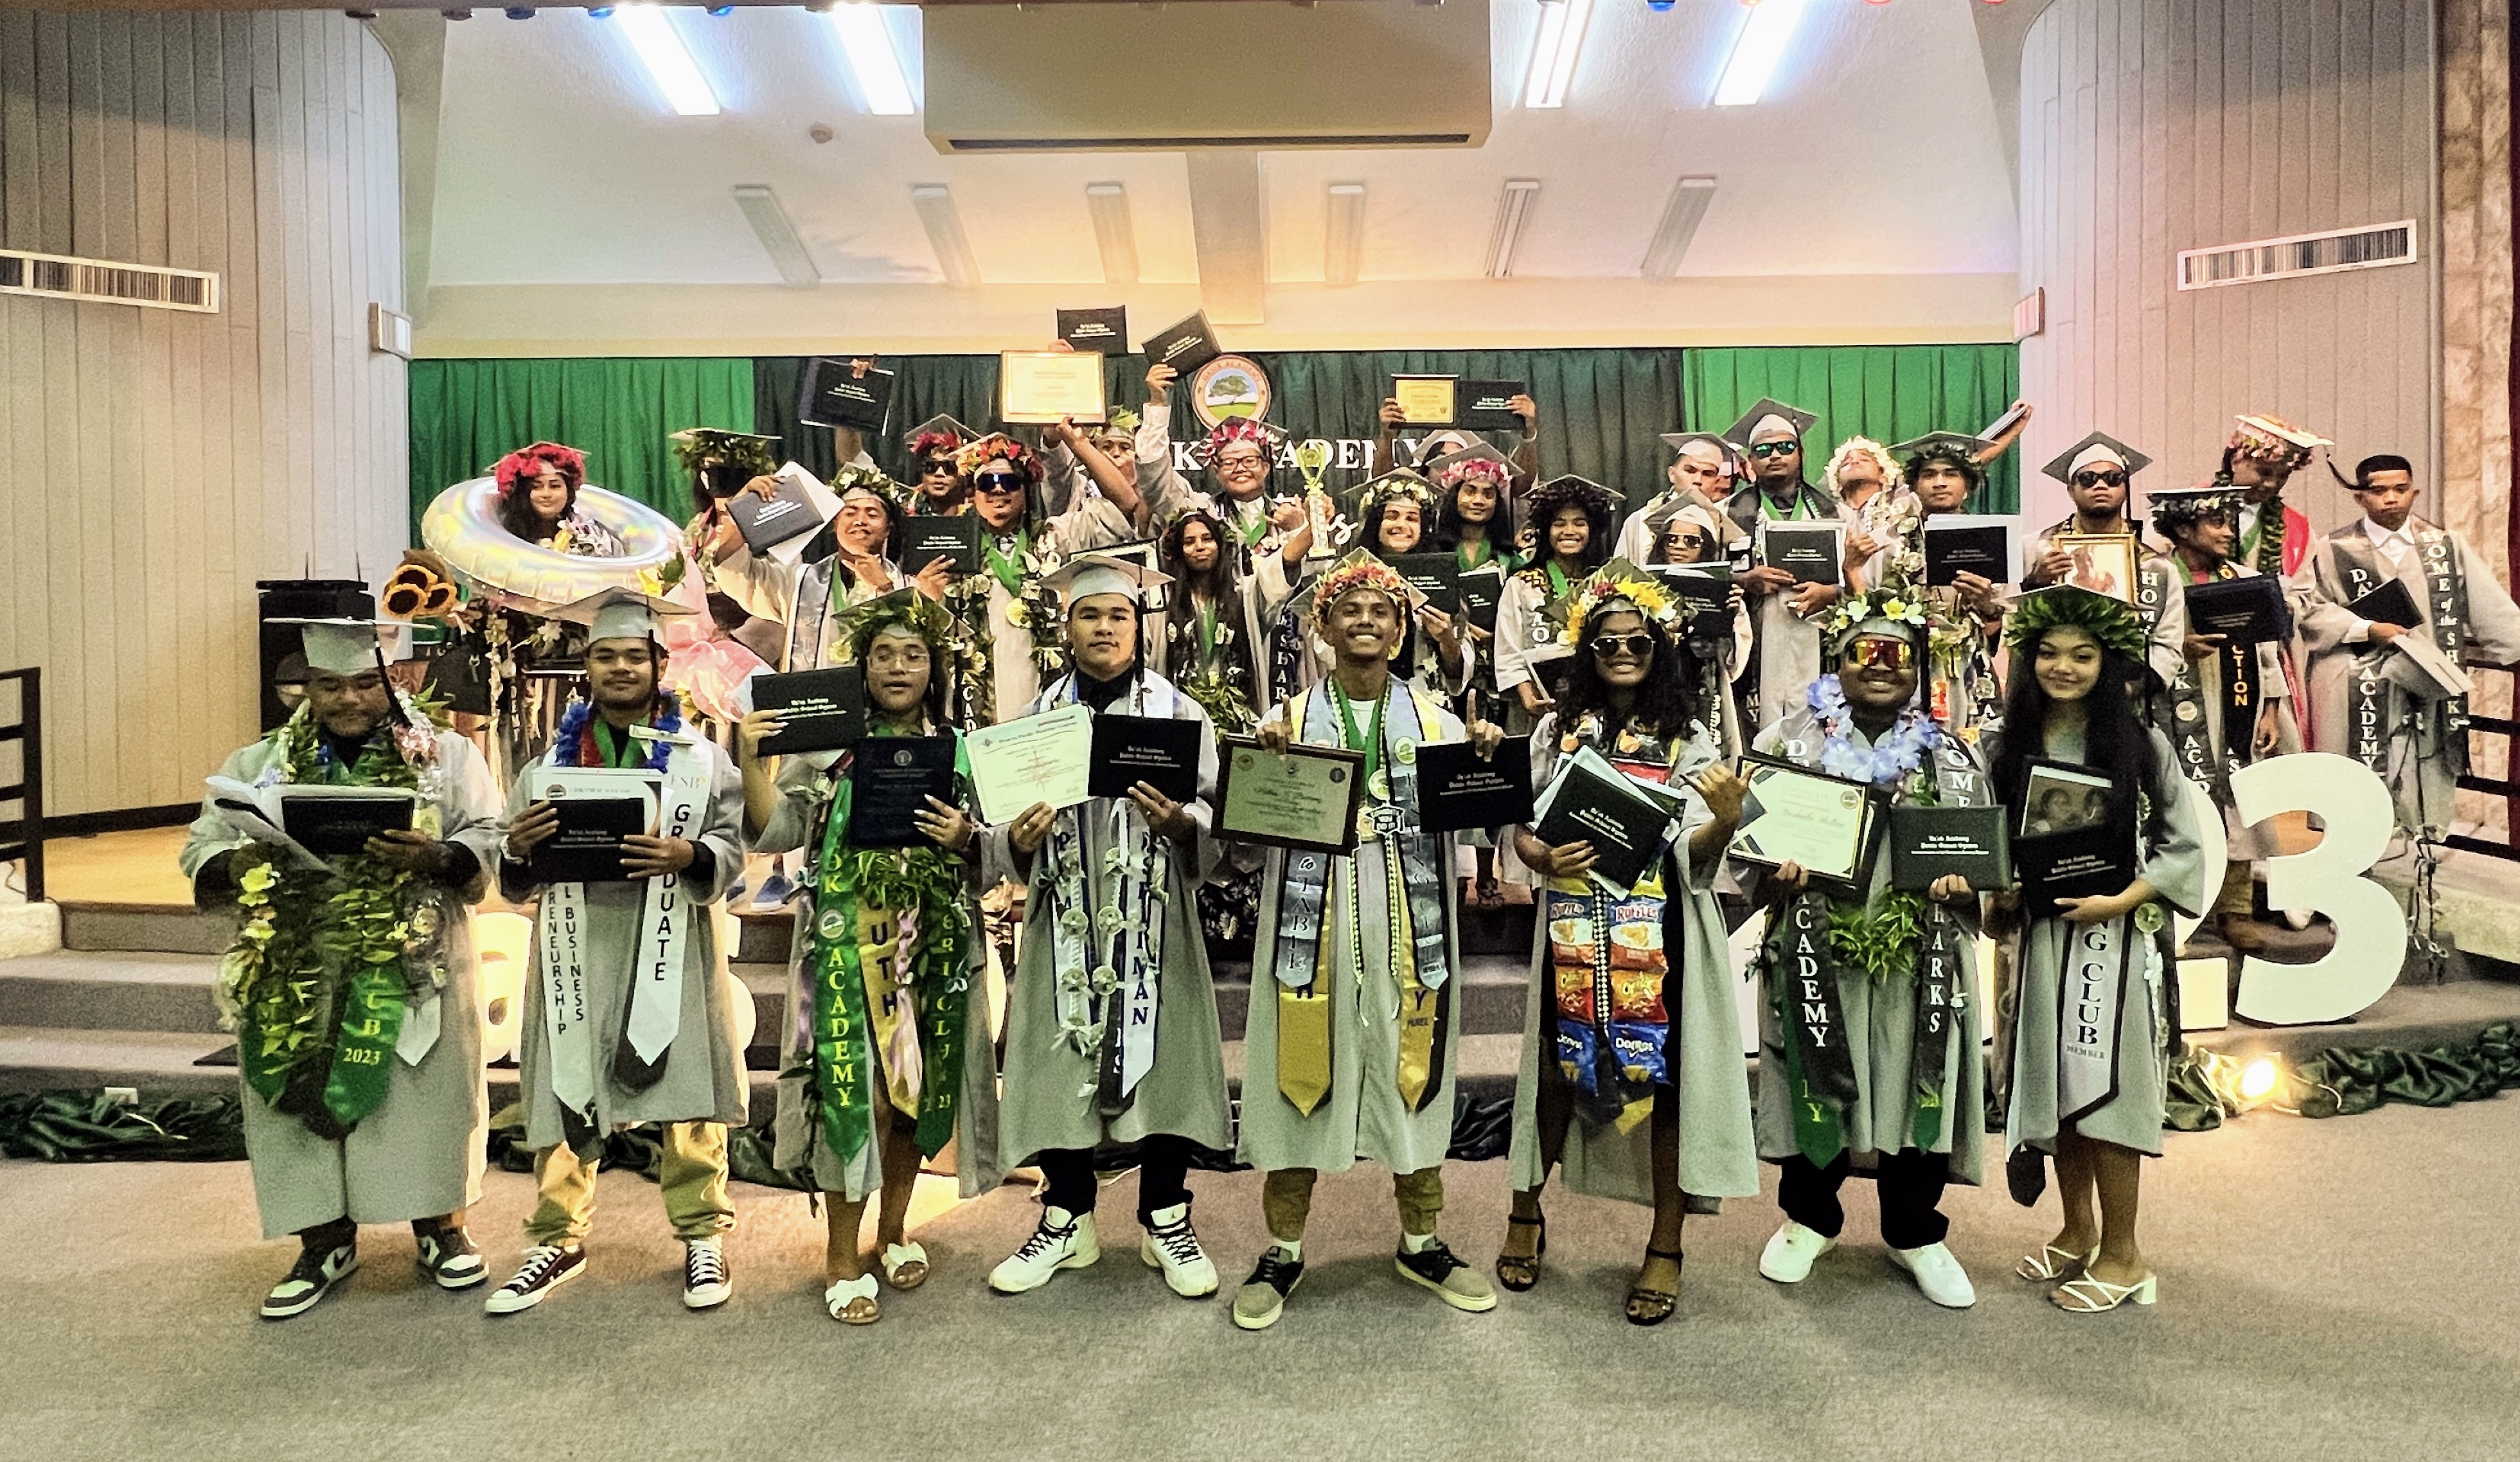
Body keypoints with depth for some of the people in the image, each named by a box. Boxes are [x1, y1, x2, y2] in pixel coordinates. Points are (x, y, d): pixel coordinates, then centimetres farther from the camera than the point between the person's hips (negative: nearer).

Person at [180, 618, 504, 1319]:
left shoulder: (446, 756, 4)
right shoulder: (258, 764, 11)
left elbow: (489, 840, -2)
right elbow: (202, 851, 8)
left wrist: (432, 857, -22)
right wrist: (240, 864, -15)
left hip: (414, 968, -2)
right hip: (294, 973, 2)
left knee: (429, 1094, 2)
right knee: (305, 1098, 6)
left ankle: (441, 1226, 19)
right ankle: (326, 1242, 22)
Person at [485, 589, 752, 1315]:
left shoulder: (703, 758, 6)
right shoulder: (552, 760, 11)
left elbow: (732, 850, -1)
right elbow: (518, 883, 12)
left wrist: (686, 855, -21)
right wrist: (519, 848, -11)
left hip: (670, 948, -1)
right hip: (576, 947, 2)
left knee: (687, 1094, 1)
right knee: (566, 1092, 5)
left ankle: (702, 1234, 17)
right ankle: (558, 1238, 22)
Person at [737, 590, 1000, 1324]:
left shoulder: (958, 749, 8)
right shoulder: (830, 743, 2)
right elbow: (776, 832, -1)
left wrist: (963, 840, -11)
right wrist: (753, 763, -13)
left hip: (935, 945, 3)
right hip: (851, 941, -3)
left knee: (919, 1091, 11)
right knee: (859, 1092, -6)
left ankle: (893, 1229, 32)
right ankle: (842, 1258, 9)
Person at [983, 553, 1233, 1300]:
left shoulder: (1180, 712, 4)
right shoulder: (1035, 716, 9)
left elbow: (1218, 825, -3)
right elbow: (1004, 840, 6)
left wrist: (1178, 823, -24)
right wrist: (1017, 839, -17)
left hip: (1154, 920, -1)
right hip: (1064, 921, 1)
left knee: (1162, 1060, 2)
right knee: (1061, 1063, 4)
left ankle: (1166, 1221, 19)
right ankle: (1067, 1220, 21)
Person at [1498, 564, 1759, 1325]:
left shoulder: (1689, 737, 2)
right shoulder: (1560, 729, 6)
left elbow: (1695, 855, -5)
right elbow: (1521, 825, 6)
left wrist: (1727, 821, -26)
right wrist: (1543, 858, -16)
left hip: (1661, 932, -1)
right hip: (1574, 927, 1)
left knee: (1666, 1074, 3)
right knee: (1559, 1065, 9)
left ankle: (1666, 1247, 18)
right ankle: (1526, 1212, 31)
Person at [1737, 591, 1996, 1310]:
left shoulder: (1953, 755, 8)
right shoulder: (1790, 741, 2)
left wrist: (1962, 878, -9)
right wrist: (1776, 872, -17)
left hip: (1920, 955, 2)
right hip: (1814, 951, -1)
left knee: (1920, 1081, 6)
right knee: (1816, 1081, 7)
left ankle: (1916, 1233, 28)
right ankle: (1809, 1218, 30)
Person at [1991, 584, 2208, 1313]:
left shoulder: (2141, 744, -4)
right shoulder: (2010, 745, 4)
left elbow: (2184, 848, -3)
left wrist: (2121, 900, -16)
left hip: (2116, 937, -3)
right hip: (2041, 936, 4)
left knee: (2104, 1088, -1)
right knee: (2054, 1083, 11)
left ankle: (2122, 1254, 13)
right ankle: (2078, 1229, 30)